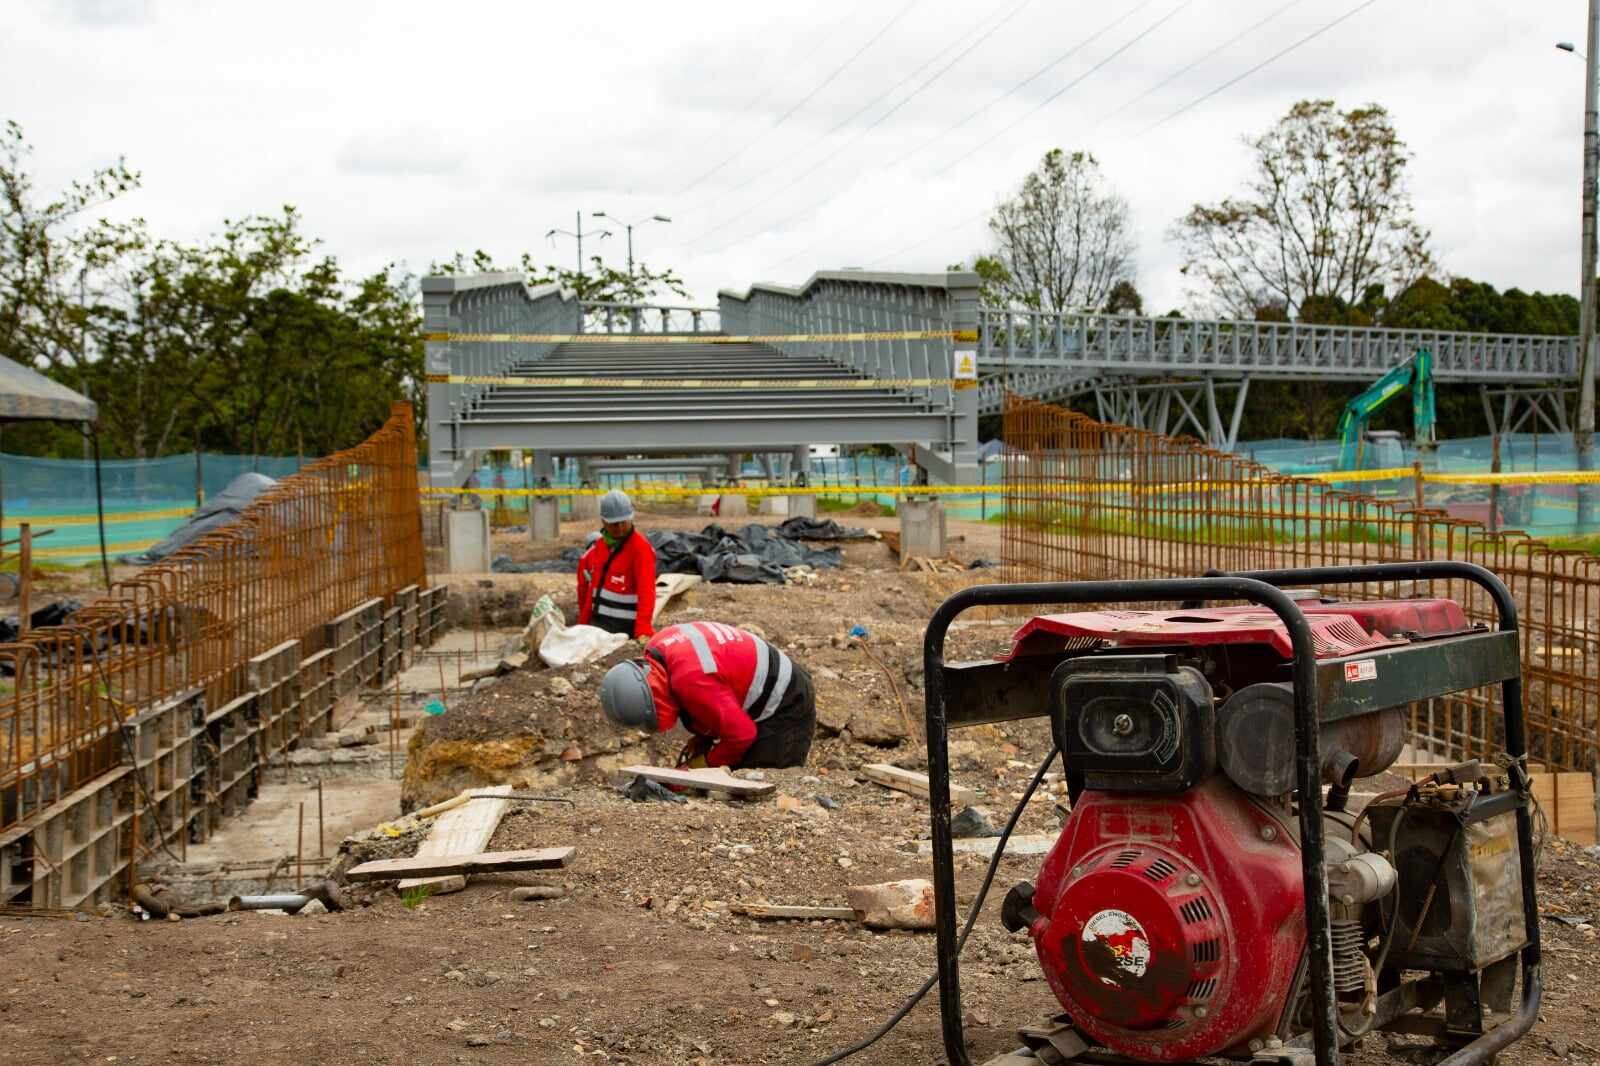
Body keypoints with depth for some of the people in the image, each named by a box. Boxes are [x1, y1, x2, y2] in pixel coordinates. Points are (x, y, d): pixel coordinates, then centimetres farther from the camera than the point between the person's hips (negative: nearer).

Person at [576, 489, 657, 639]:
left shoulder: (641, 548, -14)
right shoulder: (599, 544, 9)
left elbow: (646, 592, -22)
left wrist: (644, 631, -33)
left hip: (626, 627, -7)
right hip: (597, 622, 7)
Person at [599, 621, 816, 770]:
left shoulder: (691, 680, -36)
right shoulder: (657, 648, -6)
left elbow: (740, 734, -28)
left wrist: (705, 763, -11)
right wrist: (699, 743, 1)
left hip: (785, 711, -10)